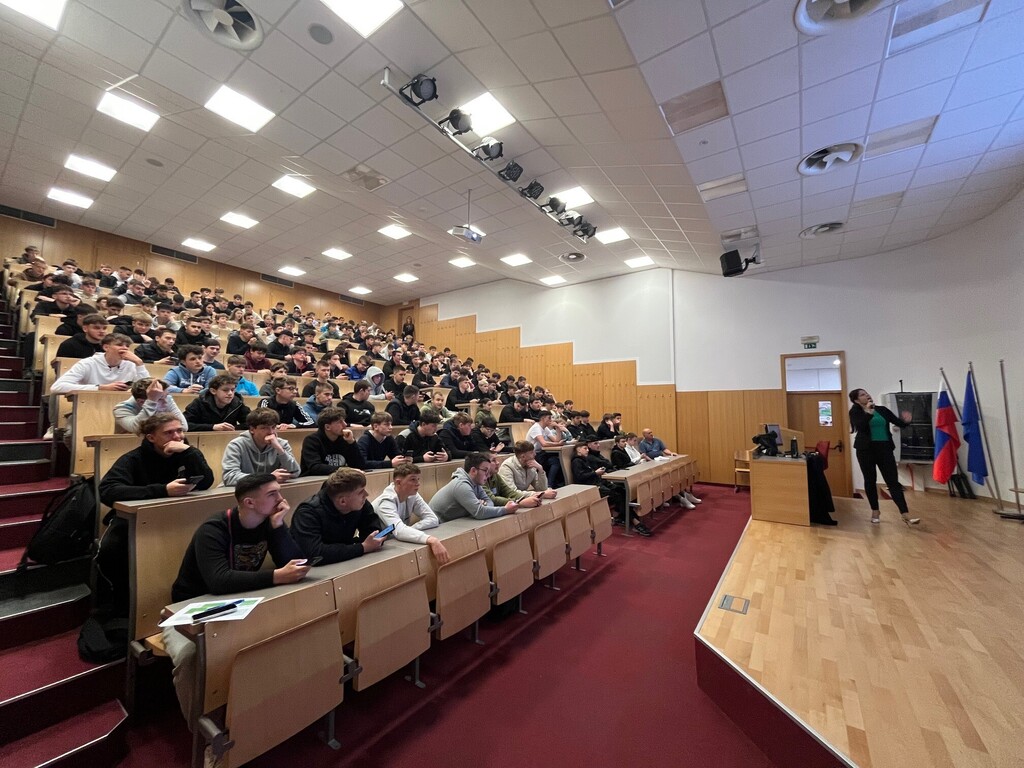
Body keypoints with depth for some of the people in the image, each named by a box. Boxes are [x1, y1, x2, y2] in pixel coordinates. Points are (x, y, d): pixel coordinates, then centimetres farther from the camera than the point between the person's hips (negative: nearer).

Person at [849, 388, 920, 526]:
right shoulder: (855, 412, -3)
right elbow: (860, 426, -19)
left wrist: (906, 421, -15)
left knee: (893, 481, 0)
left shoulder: (882, 409, 9)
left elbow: (898, 422, 6)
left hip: (885, 448, 3)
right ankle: (875, 511, 20)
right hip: (866, 449, -3)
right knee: (870, 480, 7)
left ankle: (905, 515, -1)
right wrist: (868, 413, -26)